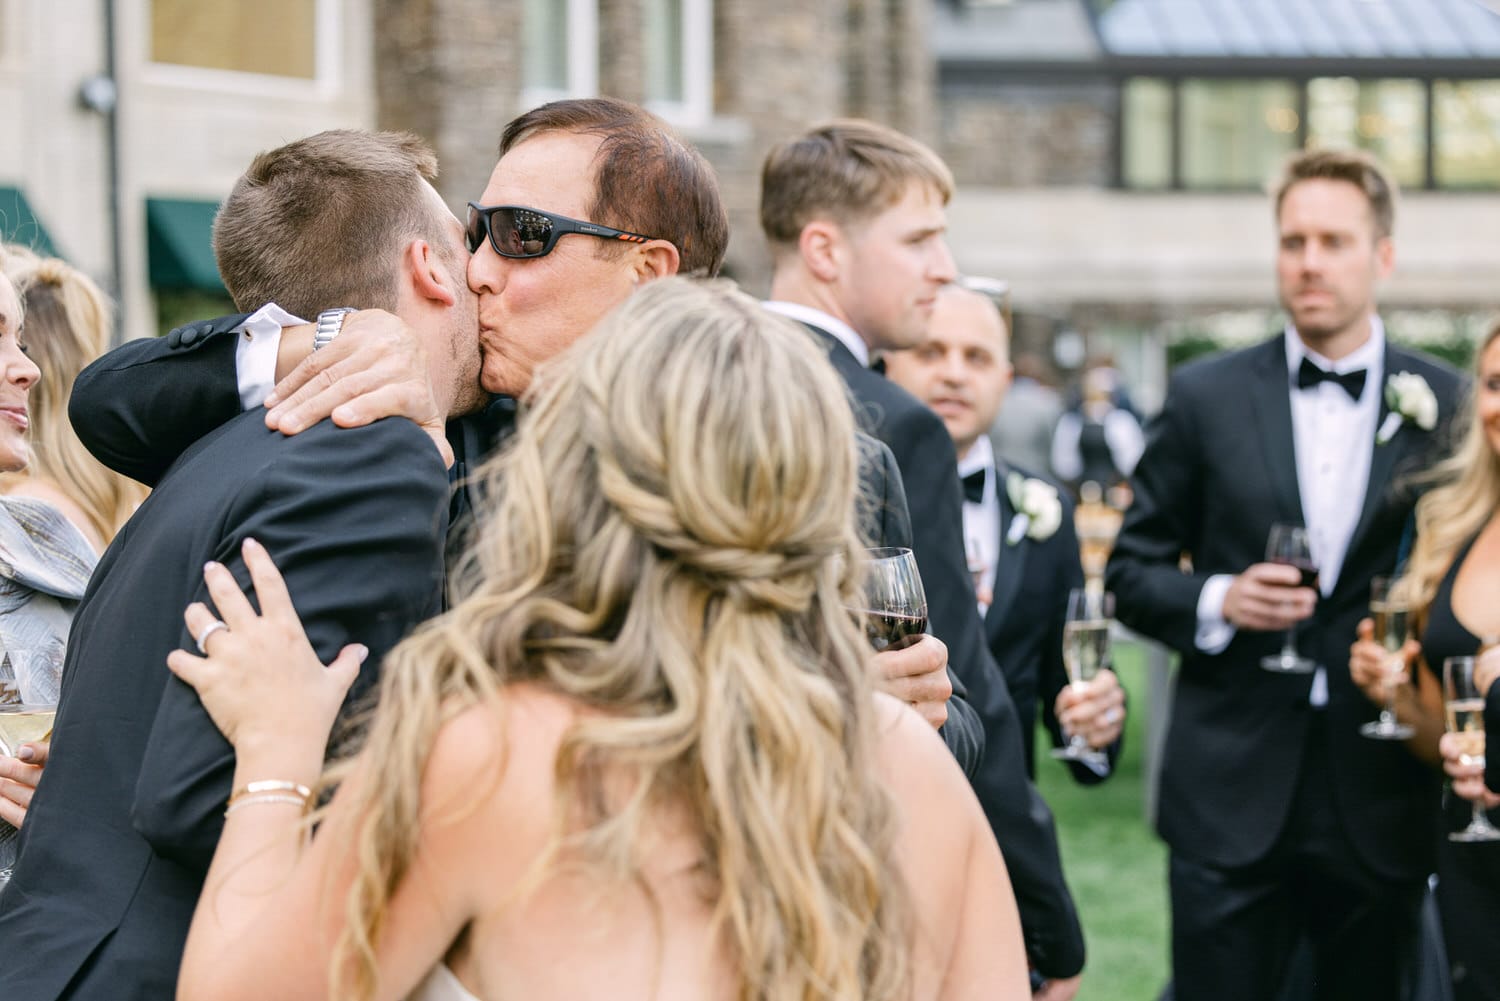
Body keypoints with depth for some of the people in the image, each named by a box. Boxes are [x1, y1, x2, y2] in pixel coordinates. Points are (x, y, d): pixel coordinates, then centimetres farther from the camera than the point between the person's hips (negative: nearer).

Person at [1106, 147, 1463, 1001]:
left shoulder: (1447, 406, 2)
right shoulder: (1207, 396, 3)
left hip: (1381, 795, 1)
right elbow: (1133, 570, 7)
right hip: (1233, 792, 0)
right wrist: (1218, 600, -11)